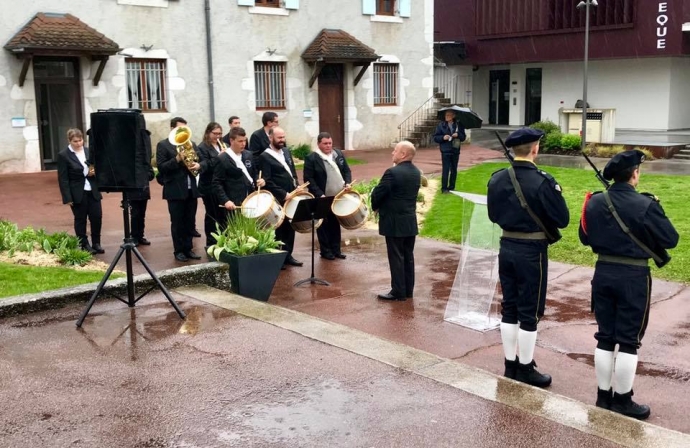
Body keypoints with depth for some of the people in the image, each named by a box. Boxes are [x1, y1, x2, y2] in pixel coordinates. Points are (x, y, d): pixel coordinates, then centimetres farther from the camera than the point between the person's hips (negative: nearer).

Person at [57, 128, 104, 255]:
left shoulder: (89, 151, 6)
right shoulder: (63, 155, -7)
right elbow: (63, 179, -9)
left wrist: (95, 171, -7)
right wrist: (67, 198, -14)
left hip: (93, 191, 4)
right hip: (77, 193, -4)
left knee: (97, 217, 3)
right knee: (80, 220, 6)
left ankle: (96, 243, 17)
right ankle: (84, 245, 16)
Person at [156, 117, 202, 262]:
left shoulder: (191, 144, 14)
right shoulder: (163, 145, -3)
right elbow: (161, 167, -11)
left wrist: (198, 165, -9)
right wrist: (177, 159, -22)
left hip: (191, 189, 5)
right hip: (175, 190, -5)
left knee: (190, 221, 9)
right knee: (177, 222, 2)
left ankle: (188, 249, 17)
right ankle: (179, 251, 10)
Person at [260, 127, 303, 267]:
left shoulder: (287, 152, 12)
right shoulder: (265, 156, -11)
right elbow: (267, 181, -17)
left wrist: (296, 188, 6)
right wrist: (283, 194, -20)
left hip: (291, 197, 7)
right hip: (278, 200, -7)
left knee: (290, 227, 12)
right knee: (279, 228, 1)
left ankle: (288, 255, 22)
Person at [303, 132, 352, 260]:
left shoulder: (339, 154, 6)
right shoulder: (311, 158, -11)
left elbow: (346, 170, 12)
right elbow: (309, 179, -13)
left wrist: (347, 183, -6)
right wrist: (319, 194, -20)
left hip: (338, 197, 5)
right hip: (322, 199, -5)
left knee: (336, 224, 13)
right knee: (324, 224, 5)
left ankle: (336, 249, 22)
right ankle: (326, 251, 15)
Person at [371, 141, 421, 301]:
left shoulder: (393, 172, -19)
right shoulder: (416, 172, 8)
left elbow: (377, 193, -16)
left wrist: (375, 207, 5)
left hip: (394, 222, -8)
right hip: (410, 221, 8)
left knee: (396, 258, -1)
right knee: (408, 256, 13)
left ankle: (398, 292, 4)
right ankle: (408, 290, 20)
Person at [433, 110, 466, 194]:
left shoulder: (458, 125, 6)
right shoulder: (441, 125, 0)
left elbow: (463, 137, 8)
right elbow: (435, 138, 1)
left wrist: (458, 135, -12)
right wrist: (443, 137, -17)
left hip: (455, 150, 3)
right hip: (445, 151, -3)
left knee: (454, 169, 9)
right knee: (445, 169, -9)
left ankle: (451, 186, 20)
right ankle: (444, 188, -6)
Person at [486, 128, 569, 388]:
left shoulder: (496, 179, 1)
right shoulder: (542, 181, -18)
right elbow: (562, 220, -13)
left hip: (507, 249, 6)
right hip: (532, 252, -6)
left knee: (509, 309, 14)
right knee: (529, 313, 4)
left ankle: (510, 365, 24)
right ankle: (525, 369, 14)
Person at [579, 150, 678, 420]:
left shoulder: (595, 202, 0)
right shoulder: (645, 205, -16)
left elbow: (585, 238, 11)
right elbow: (671, 240, -8)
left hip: (603, 273, 5)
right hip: (633, 277, -5)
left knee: (605, 336, 13)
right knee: (629, 340, 6)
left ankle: (604, 395, 22)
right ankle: (622, 400, 14)